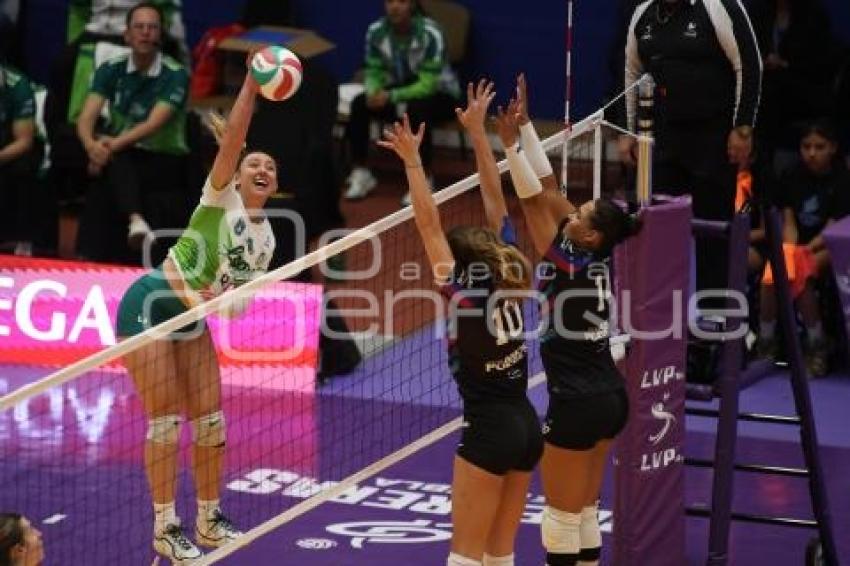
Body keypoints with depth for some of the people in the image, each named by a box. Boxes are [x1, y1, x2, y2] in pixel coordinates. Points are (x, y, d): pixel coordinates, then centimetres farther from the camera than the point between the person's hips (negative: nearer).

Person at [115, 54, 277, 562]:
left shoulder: (266, 238, 10)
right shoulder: (222, 197, -9)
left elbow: (240, 293, 12)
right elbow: (232, 138, -25)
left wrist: (230, 299, -11)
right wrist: (252, 82, -31)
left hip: (193, 321, 7)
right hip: (150, 307, -7)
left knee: (210, 420, 5)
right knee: (166, 420, -8)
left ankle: (209, 521, 18)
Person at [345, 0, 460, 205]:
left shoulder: (430, 33, -28)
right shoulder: (376, 31, -13)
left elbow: (428, 84, -29)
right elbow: (374, 73, -5)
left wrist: (392, 97, -40)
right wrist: (373, 92, -29)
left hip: (438, 93, -5)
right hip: (399, 89, 5)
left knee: (417, 110, -37)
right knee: (359, 104, -21)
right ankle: (360, 173, -12)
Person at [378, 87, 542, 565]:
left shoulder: (464, 295, -14)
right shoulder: (512, 281, 1)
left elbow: (428, 224, -16)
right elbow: (496, 202, 5)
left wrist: (412, 161, -14)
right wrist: (478, 132, 9)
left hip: (488, 431, -7)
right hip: (527, 425, 7)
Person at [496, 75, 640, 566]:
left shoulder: (568, 266, -18)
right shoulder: (599, 258, 0)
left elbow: (535, 200, -23)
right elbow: (548, 186, 4)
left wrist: (510, 142, -23)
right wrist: (525, 124, 4)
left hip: (577, 405, -8)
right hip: (610, 397, 8)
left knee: (562, 517, 2)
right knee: (585, 512, 15)